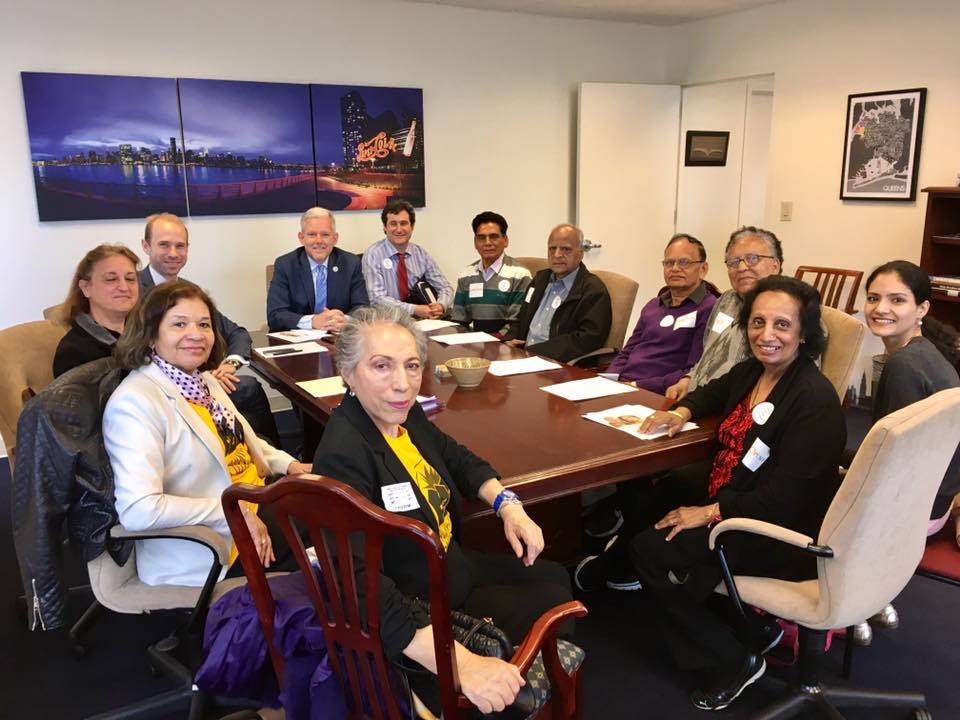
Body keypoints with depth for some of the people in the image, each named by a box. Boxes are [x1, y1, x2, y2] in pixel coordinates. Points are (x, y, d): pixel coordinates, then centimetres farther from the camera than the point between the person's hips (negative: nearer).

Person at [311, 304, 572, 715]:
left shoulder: (404, 414, -6)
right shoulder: (344, 456, -33)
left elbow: (457, 459, 14)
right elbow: (363, 587, -42)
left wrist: (507, 504, -5)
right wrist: (463, 665, -48)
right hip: (417, 613, -9)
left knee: (554, 579, 19)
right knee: (553, 608, -1)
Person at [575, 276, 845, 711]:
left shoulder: (815, 399, -25)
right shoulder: (751, 371, 0)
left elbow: (784, 497, -28)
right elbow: (711, 393, 24)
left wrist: (710, 513, -23)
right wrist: (683, 411, 4)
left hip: (783, 532, -9)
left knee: (652, 549, -15)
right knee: (658, 491, 19)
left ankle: (734, 659, 4)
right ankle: (609, 568, 42)